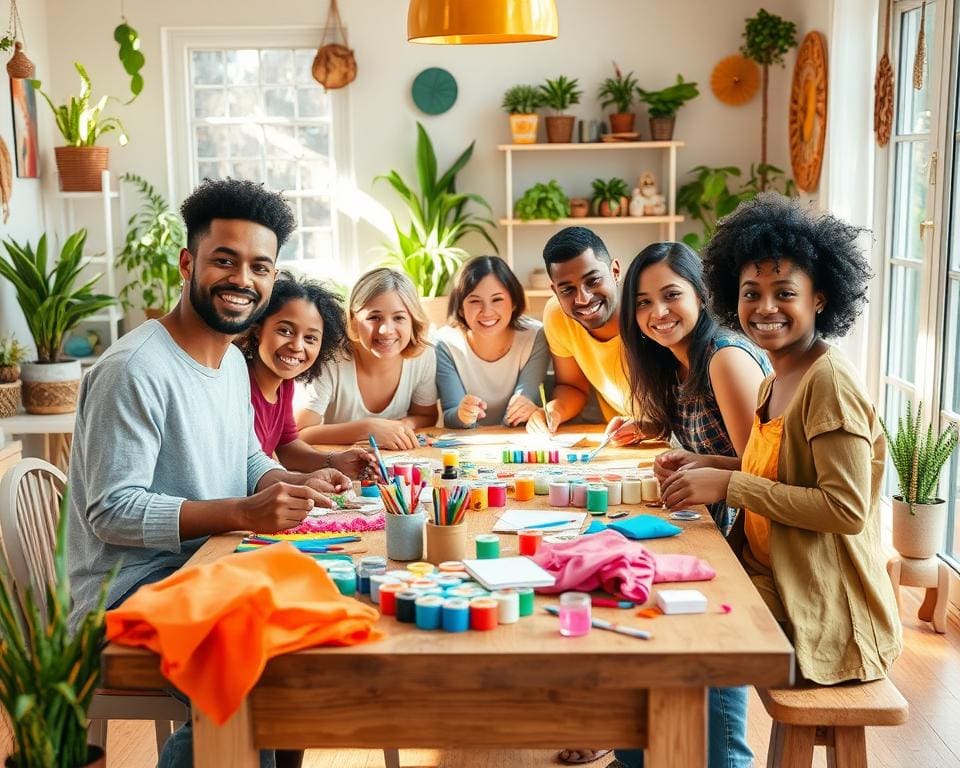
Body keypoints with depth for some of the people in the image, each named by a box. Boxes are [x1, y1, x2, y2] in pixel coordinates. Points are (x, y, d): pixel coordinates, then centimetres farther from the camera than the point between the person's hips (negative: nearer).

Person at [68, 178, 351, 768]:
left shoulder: (233, 361, 11)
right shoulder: (135, 370, -19)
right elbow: (111, 511, -22)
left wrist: (296, 485, -4)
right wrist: (244, 512, -30)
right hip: (134, 589, -9)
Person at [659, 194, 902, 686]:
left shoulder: (830, 382, -18)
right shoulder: (774, 384, 9)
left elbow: (847, 509, -23)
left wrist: (730, 485, -22)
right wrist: (710, 466, 4)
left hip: (824, 618, -8)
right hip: (774, 582, 8)